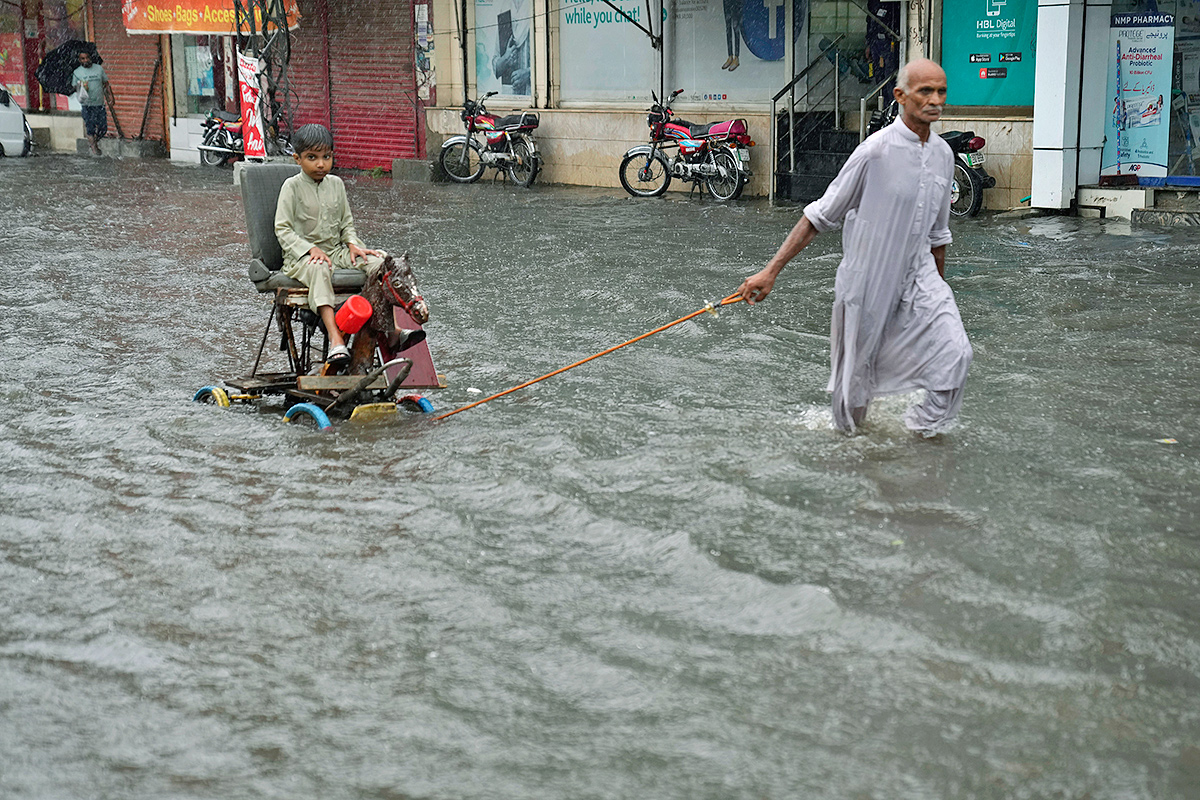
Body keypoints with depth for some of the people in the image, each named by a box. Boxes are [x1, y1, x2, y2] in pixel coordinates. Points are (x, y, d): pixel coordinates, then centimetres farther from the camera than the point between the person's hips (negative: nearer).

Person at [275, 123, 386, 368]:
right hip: (302, 255, -5)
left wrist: (352, 244, -1)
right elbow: (283, 229, -7)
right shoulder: (292, 187, -3)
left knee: (378, 260, -18)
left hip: (336, 250, 6)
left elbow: (346, 222, 21)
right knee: (319, 269, -41)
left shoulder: (336, 184, 13)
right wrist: (311, 249, -20)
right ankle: (336, 341, -54)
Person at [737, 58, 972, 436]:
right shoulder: (876, 150, -17)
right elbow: (821, 215, -13)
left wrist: (938, 287, 24)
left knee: (954, 352, -13)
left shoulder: (944, 154, 2)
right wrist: (771, 270, -16)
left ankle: (925, 424, 9)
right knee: (857, 367, 8)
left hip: (918, 276, 5)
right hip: (867, 279, -4)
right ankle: (848, 427, 36)